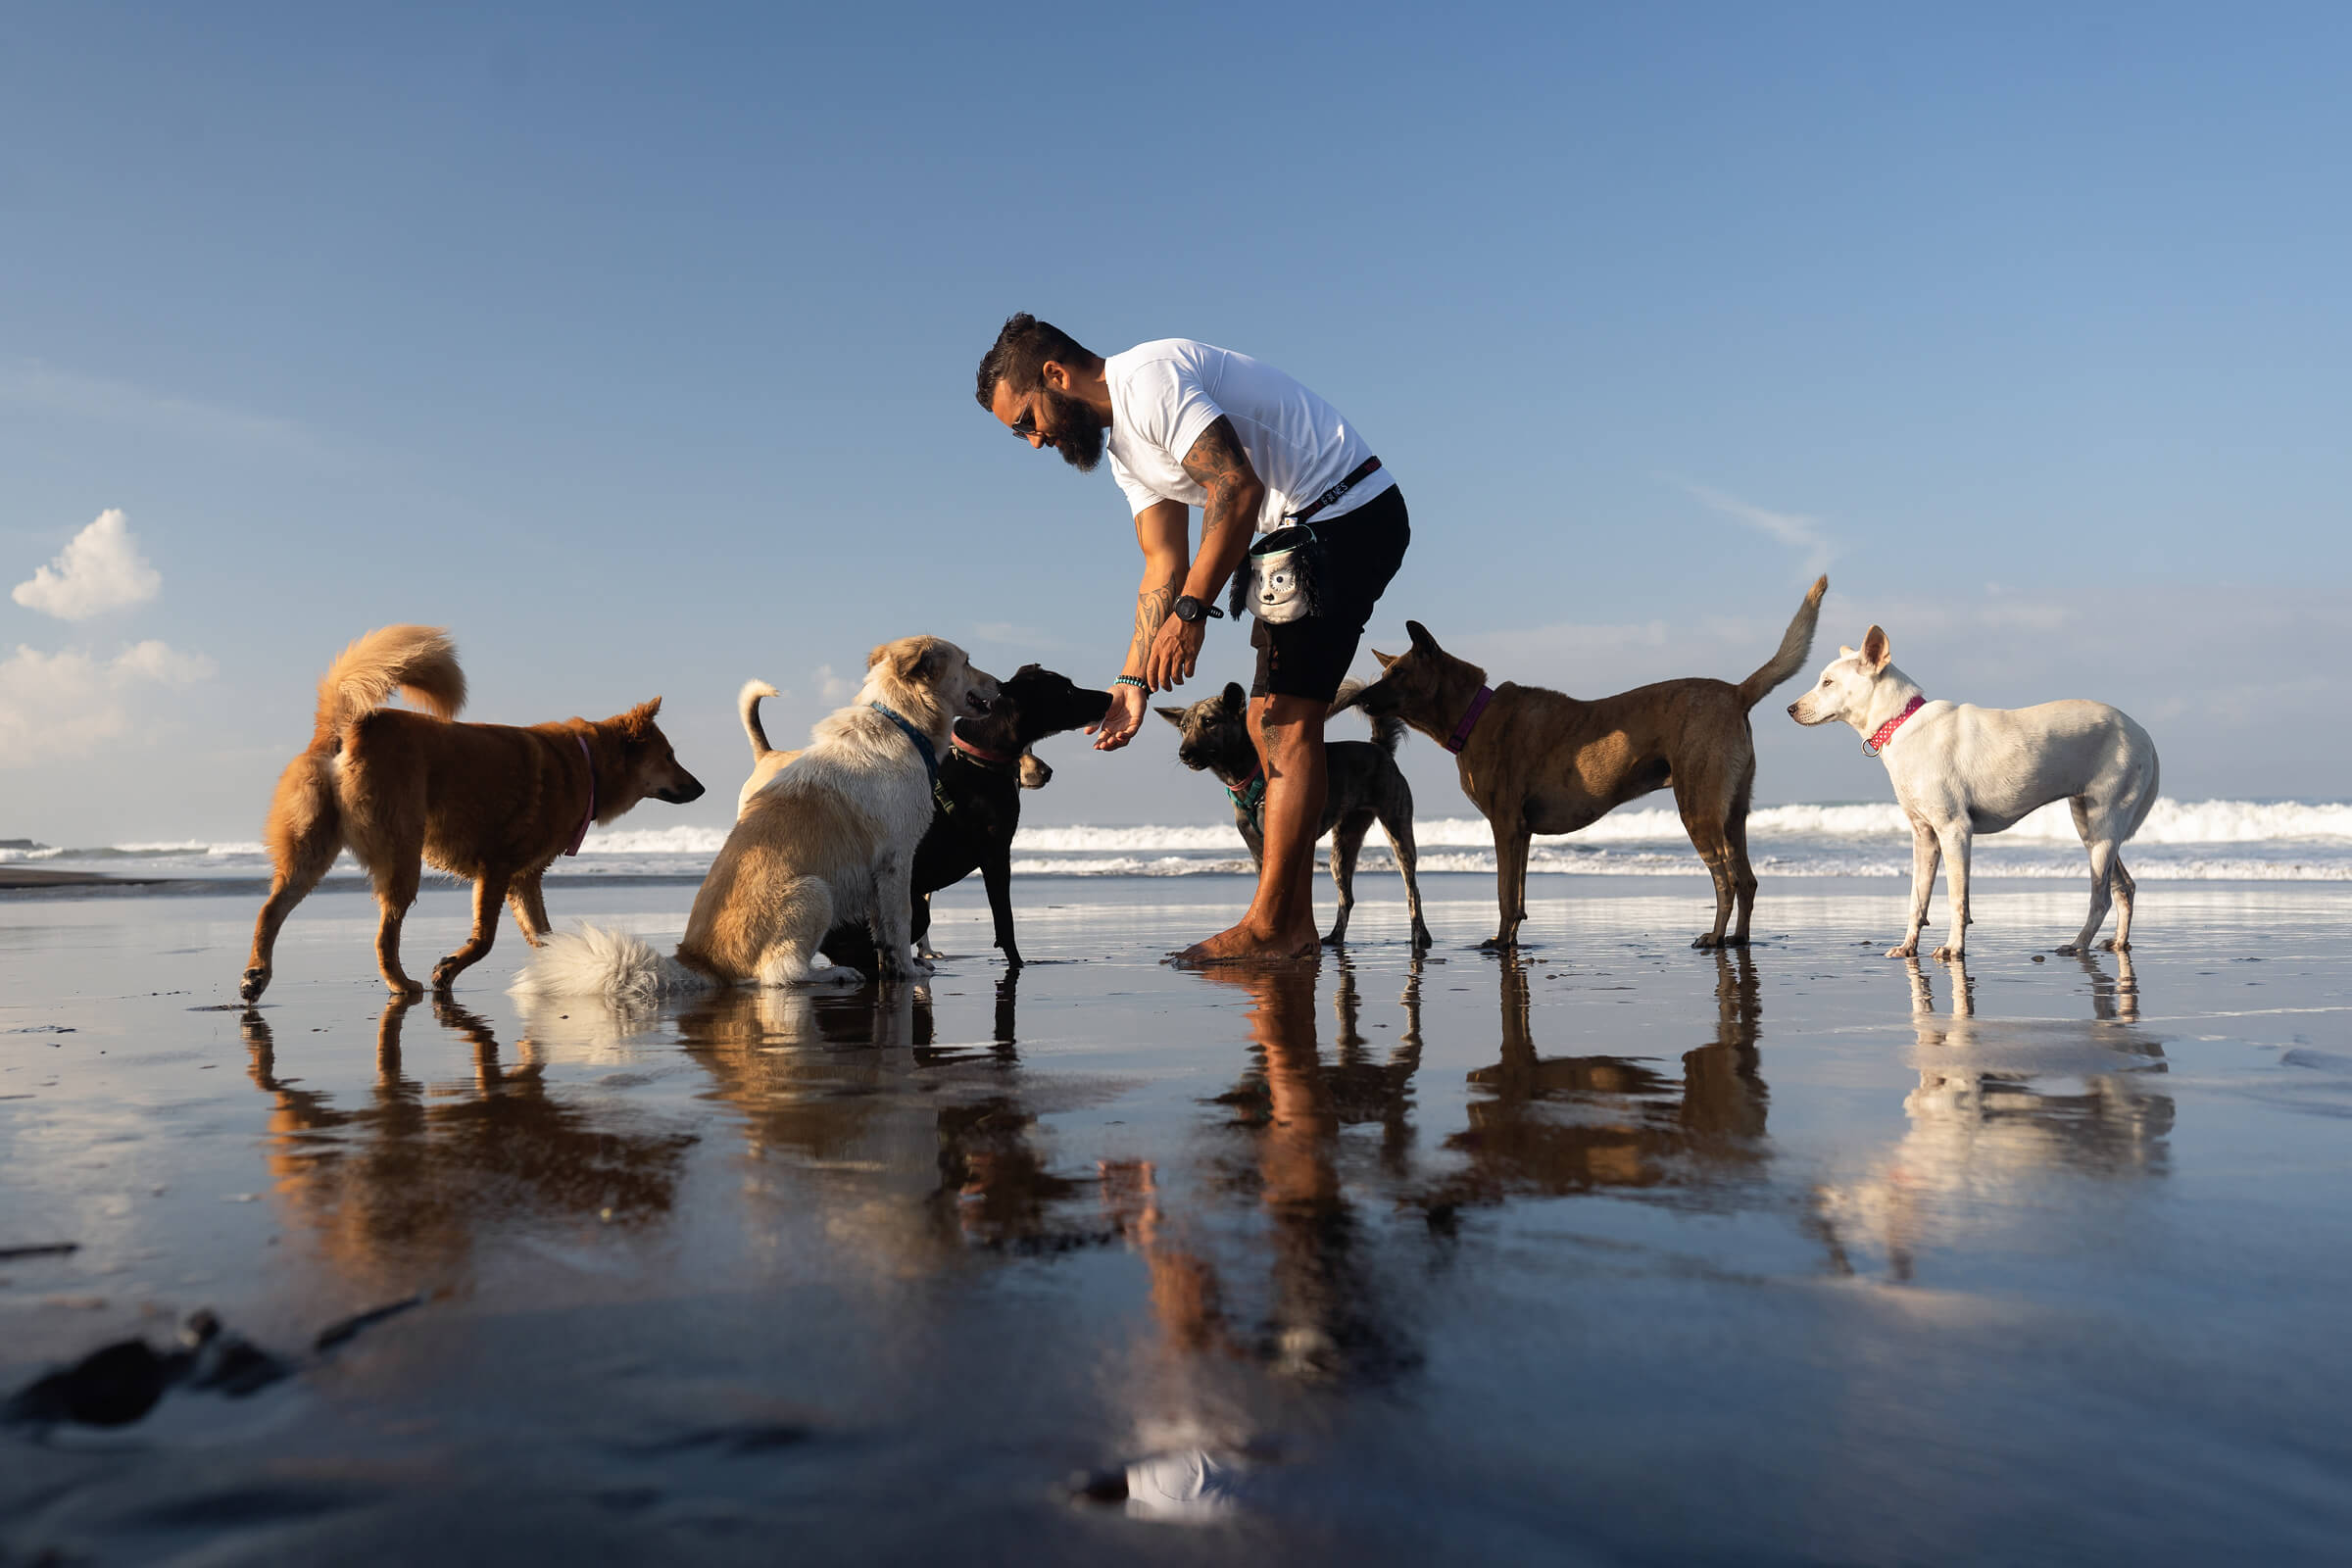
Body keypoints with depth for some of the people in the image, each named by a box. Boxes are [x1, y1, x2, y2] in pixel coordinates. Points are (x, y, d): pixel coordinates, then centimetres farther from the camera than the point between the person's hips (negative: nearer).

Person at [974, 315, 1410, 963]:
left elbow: (1237, 486, -27)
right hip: (1302, 532, 10)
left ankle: (1269, 927, -10)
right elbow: (1164, 565, 12)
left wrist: (1192, 610, -25)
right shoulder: (1121, 444, 14)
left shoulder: (1147, 379, -17)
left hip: (1348, 514, -10)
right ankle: (1294, 926, 12)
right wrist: (1133, 680, 4)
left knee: (1287, 718, -13)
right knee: (1269, 722, 9)